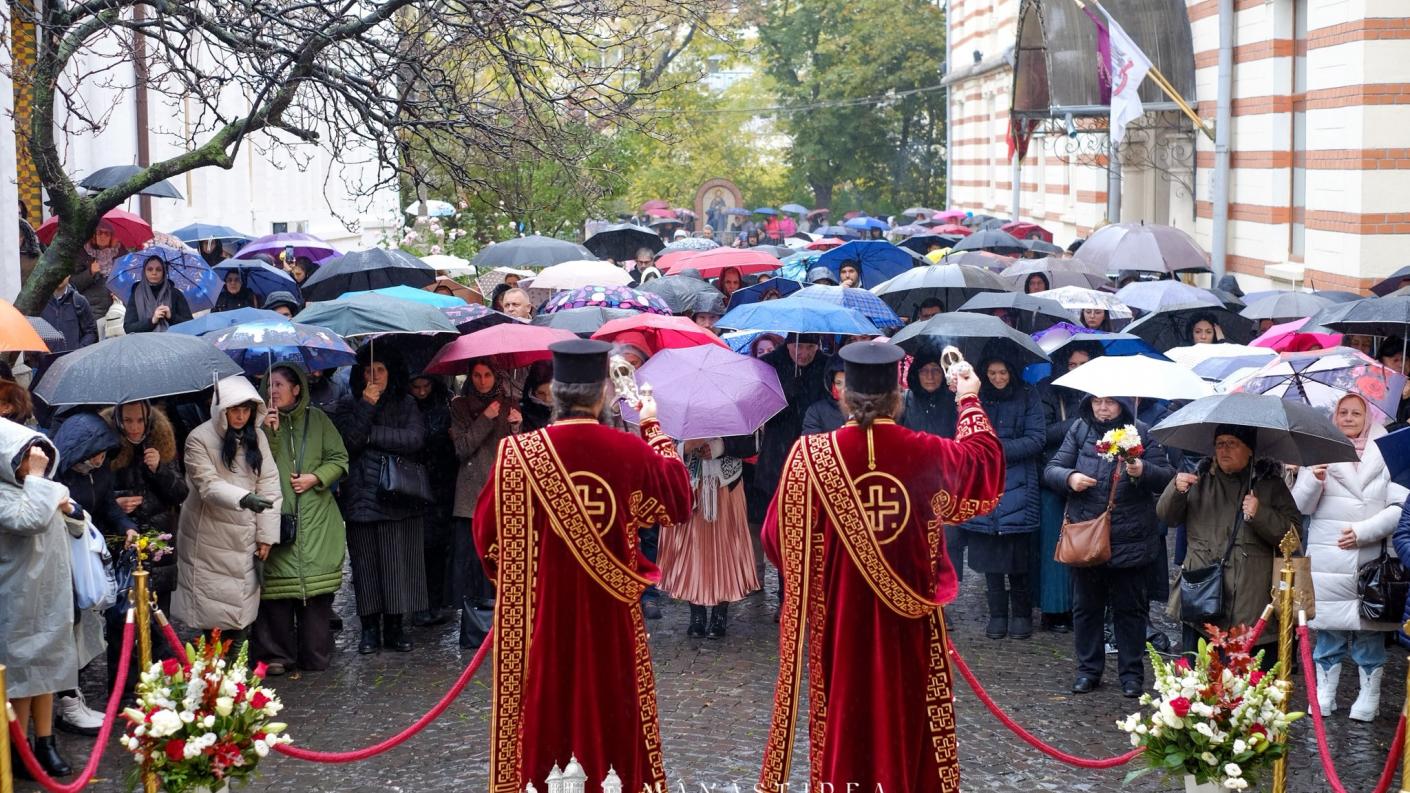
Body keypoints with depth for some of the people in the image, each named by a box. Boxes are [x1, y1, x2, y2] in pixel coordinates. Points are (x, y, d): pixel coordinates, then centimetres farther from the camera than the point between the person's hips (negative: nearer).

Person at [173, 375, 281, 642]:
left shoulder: (256, 437, 5)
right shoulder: (200, 439, -8)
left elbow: (269, 484, 2)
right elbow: (208, 485, -17)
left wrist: (266, 535, -4)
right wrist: (244, 499, -34)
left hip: (244, 537, 4)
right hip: (210, 538, -4)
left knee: (240, 607, 7)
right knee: (213, 612, -1)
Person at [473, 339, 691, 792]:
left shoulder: (517, 454, -13)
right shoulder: (631, 451, -9)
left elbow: (487, 535, -4)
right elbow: (680, 502, 9)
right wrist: (654, 429, 19)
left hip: (539, 616, -1)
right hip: (612, 617, 1)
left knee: (545, 717, 8)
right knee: (613, 717, 13)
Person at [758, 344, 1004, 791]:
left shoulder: (811, 455, -11)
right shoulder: (925, 454, -8)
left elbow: (778, 537, -2)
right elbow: (984, 460, 16)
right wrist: (969, 402, 32)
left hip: (838, 620, 0)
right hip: (908, 623, 0)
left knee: (842, 717, 10)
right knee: (907, 717, 12)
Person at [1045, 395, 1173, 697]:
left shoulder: (1141, 434, -3)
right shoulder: (1079, 430, 3)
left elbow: (1166, 477, -4)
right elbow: (1052, 469, 4)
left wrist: (1143, 471, -23)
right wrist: (1069, 478, -17)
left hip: (1128, 541, -2)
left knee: (1129, 608, 8)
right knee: (1086, 606, 12)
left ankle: (1132, 672, 19)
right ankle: (1088, 669, 24)